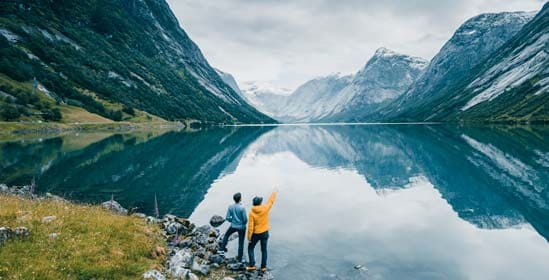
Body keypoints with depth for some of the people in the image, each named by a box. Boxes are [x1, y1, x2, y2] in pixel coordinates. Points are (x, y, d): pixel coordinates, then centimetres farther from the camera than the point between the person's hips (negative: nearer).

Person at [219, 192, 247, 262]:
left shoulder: (230, 207, -12)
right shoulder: (242, 208, -23)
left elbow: (227, 217, -7)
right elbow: (245, 219, -18)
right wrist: (244, 223, 5)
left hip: (233, 226, 2)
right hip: (241, 227, -2)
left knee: (226, 235, 32)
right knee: (241, 243, 12)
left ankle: (222, 247, 42)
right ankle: (239, 258, 22)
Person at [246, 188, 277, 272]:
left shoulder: (252, 213, -18)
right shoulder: (265, 208, -14)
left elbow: (250, 226, -16)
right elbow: (271, 200, 2)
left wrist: (249, 237, -6)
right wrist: (274, 192, 18)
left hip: (256, 234, -2)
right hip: (265, 233, 2)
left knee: (250, 248, 17)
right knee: (264, 250, 15)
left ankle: (252, 265, 14)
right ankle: (263, 267, 21)